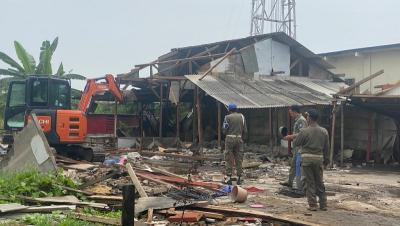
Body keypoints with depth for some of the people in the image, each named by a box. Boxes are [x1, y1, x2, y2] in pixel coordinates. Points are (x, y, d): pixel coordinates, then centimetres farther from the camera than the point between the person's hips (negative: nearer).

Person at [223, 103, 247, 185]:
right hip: (239, 138, 3)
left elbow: (224, 130, -6)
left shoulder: (227, 117, -4)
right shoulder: (241, 116, 6)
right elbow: (245, 130, 5)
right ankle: (239, 178, 10)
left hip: (229, 139, -3)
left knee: (229, 160, 3)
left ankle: (229, 178, 2)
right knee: (239, 159, 8)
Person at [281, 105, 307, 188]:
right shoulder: (297, 120, 15)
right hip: (296, 147, 10)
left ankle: (300, 186, 0)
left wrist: (291, 136, -18)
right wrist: (291, 137, 14)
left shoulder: (301, 120, -16)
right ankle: (290, 182, 29)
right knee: (293, 164, 17)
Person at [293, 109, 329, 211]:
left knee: (310, 183, 3)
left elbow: (296, 143, -3)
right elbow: (326, 147, 8)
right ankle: (323, 204, 17)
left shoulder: (304, 131, -12)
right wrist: (325, 158, 21)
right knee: (320, 182, 13)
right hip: (319, 158, 4)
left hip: (307, 158, -4)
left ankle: (312, 205, 4)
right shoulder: (324, 131, 1)